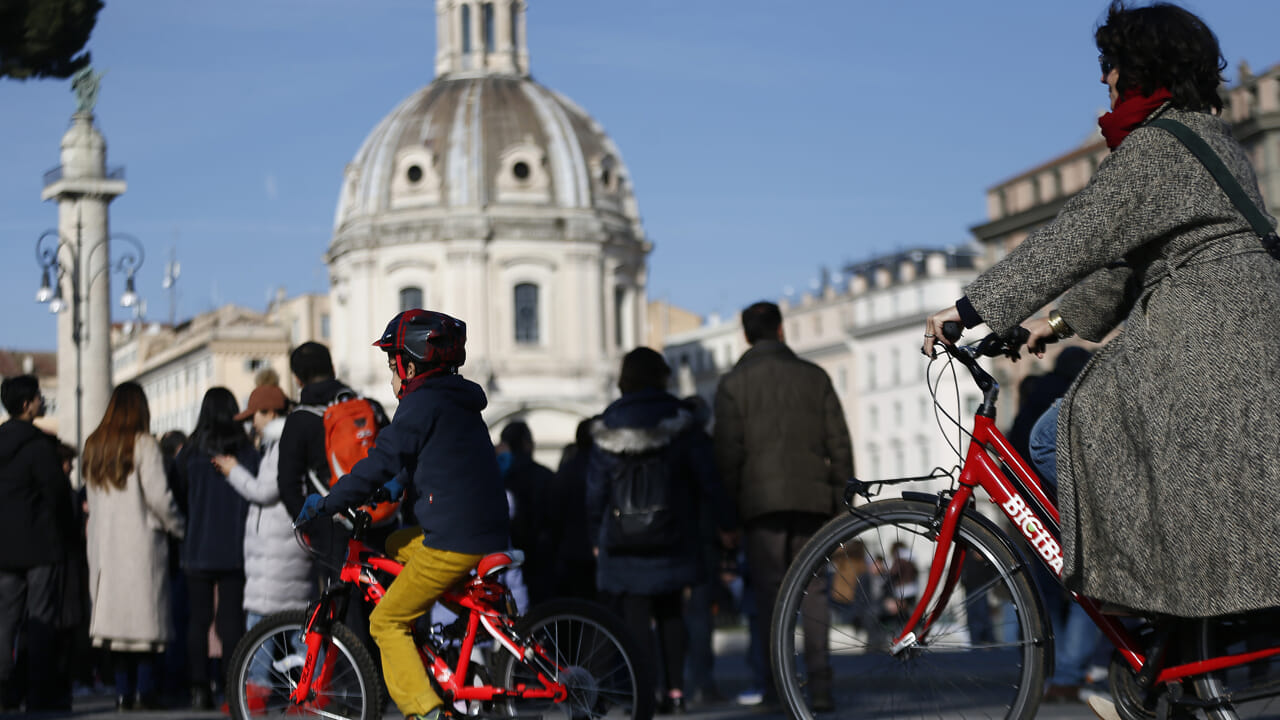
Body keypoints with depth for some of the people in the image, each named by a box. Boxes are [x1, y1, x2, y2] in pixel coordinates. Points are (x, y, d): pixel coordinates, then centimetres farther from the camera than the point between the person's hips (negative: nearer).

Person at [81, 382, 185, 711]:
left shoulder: (93, 445, 9)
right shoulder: (143, 444, -8)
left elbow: (92, 496, 11)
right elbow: (158, 495, -11)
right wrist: (179, 527, 2)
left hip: (103, 543, 5)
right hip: (140, 540, -5)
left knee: (115, 615, 8)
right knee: (145, 613, -1)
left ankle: (123, 691, 8)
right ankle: (144, 690, -4)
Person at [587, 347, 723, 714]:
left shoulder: (608, 427, 0)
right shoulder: (680, 422, -1)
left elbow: (596, 490, 3)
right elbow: (707, 479, -1)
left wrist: (596, 538, 11)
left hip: (623, 543, -1)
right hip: (672, 541, 1)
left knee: (635, 616, 1)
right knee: (670, 613, 15)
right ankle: (675, 690, 9)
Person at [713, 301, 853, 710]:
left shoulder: (734, 383, 4)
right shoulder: (814, 376, 11)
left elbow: (728, 453, -3)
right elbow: (839, 444, 7)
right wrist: (843, 499, 11)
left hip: (762, 500, -2)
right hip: (812, 498, 2)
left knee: (769, 591, 1)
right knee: (812, 589, 4)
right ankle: (819, 683, -6)